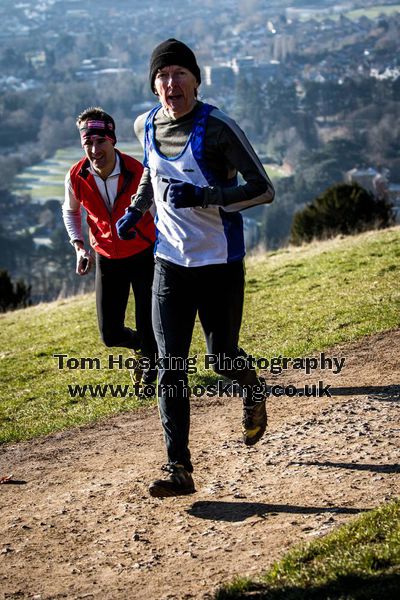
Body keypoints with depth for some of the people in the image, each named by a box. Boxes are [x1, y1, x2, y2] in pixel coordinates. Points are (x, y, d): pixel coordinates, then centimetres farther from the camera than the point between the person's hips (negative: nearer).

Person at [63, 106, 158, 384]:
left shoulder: (138, 173, -23)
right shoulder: (76, 177, -15)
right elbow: (70, 210, 8)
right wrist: (79, 246, -4)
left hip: (144, 256, -2)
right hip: (107, 259, 3)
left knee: (148, 329, -3)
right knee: (111, 335, 1)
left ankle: (151, 361, 35)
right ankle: (145, 347, 37)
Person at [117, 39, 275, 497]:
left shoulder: (217, 127, -16)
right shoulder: (146, 126, 2)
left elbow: (264, 190, -18)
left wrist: (202, 196, -28)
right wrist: (136, 209, 13)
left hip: (221, 264, -4)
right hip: (170, 265, 4)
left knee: (223, 358, 7)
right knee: (170, 368, -3)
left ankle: (253, 390, 44)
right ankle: (179, 468, 0)